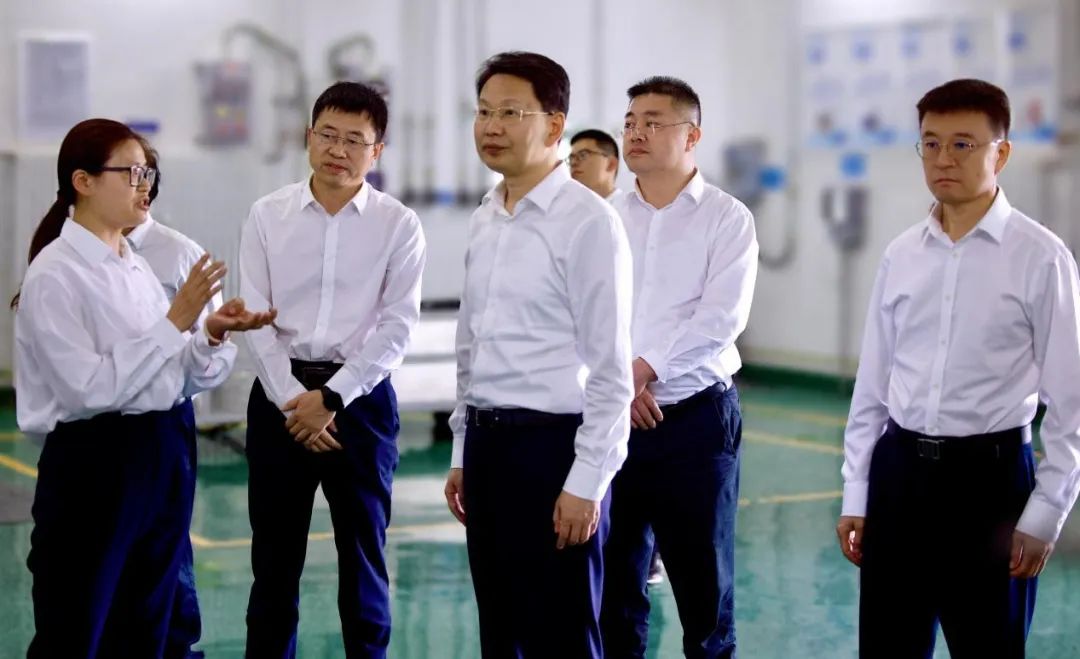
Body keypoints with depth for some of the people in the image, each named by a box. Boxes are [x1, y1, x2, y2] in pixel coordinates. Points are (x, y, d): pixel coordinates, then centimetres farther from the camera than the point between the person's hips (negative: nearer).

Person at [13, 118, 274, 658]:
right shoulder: (55, 274, -12)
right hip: (94, 467, -8)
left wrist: (213, 336, -8)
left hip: (163, 459, 8)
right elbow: (89, 387, -22)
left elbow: (175, 379, 11)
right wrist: (175, 323, -20)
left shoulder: (136, 267, 11)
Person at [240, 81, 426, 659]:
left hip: (361, 396, -1)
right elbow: (256, 319, -1)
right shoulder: (268, 215, 3)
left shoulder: (398, 224, -1)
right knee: (274, 554, 8)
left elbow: (397, 327, -7)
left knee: (363, 553, 7)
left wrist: (330, 398, -13)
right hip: (279, 394, 1)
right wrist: (292, 400, -10)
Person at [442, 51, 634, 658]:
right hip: (487, 442, 7)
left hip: (553, 445, -7)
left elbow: (611, 368, -15)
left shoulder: (588, 222, -14)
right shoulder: (485, 219, 10)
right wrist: (463, 453, 17)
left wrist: (586, 483, -16)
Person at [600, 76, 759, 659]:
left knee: (704, 588, 6)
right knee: (613, 588, 9)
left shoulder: (727, 218, -1)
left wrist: (642, 370, -17)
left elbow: (720, 318, -12)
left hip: (695, 418, -3)